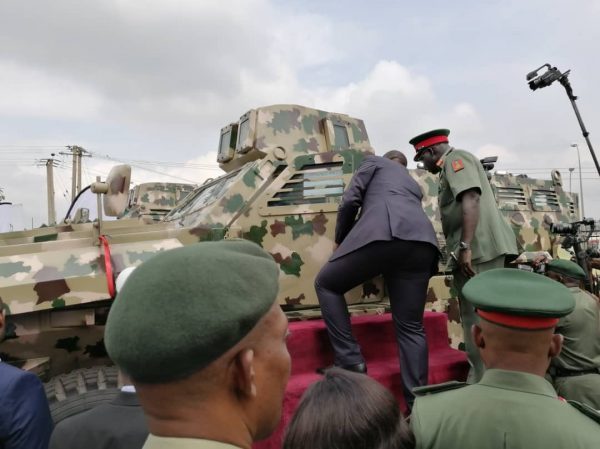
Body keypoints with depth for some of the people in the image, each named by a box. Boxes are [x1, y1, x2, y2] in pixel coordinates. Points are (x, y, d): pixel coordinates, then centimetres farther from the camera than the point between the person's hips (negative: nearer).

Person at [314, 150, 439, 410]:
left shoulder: (374, 162, 26)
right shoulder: (413, 185, 42)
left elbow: (350, 201, 11)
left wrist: (340, 240, 24)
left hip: (383, 234, -6)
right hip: (422, 242, 6)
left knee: (326, 284, 13)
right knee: (410, 327, 11)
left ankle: (350, 360, 6)